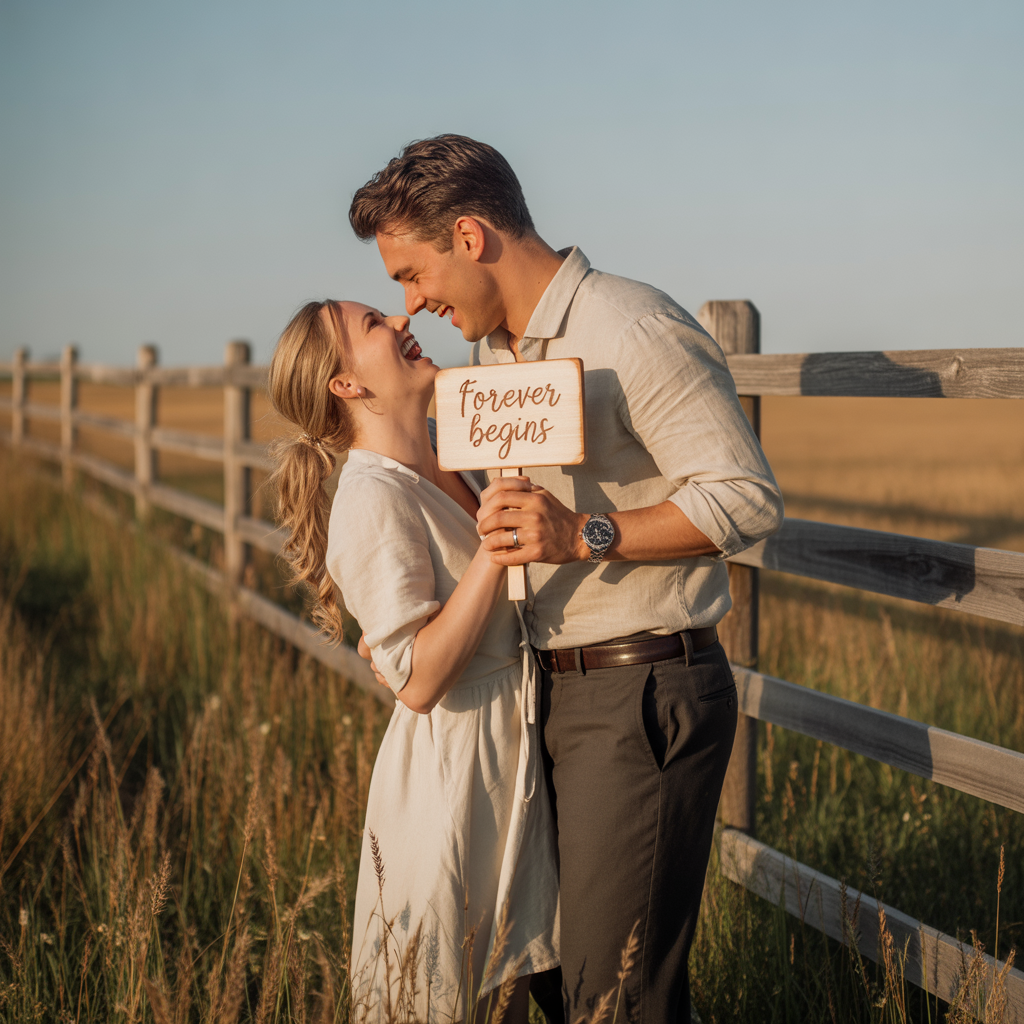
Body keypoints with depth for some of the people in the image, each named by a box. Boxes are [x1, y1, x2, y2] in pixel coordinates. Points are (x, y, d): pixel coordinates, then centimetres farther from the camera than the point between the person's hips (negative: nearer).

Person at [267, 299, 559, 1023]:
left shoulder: (449, 457, 6)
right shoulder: (375, 497, -20)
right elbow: (419, 681, -25)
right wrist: (495, 550, -28)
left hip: (512, 758, 8)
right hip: (451, 771, -8)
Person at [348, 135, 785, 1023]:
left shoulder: (635, 333, -15)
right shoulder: (495, 349, 14)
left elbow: (747, 499, -19)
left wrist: (588, 536, -26)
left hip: (642, 695, -9)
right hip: (548, 686, 9)